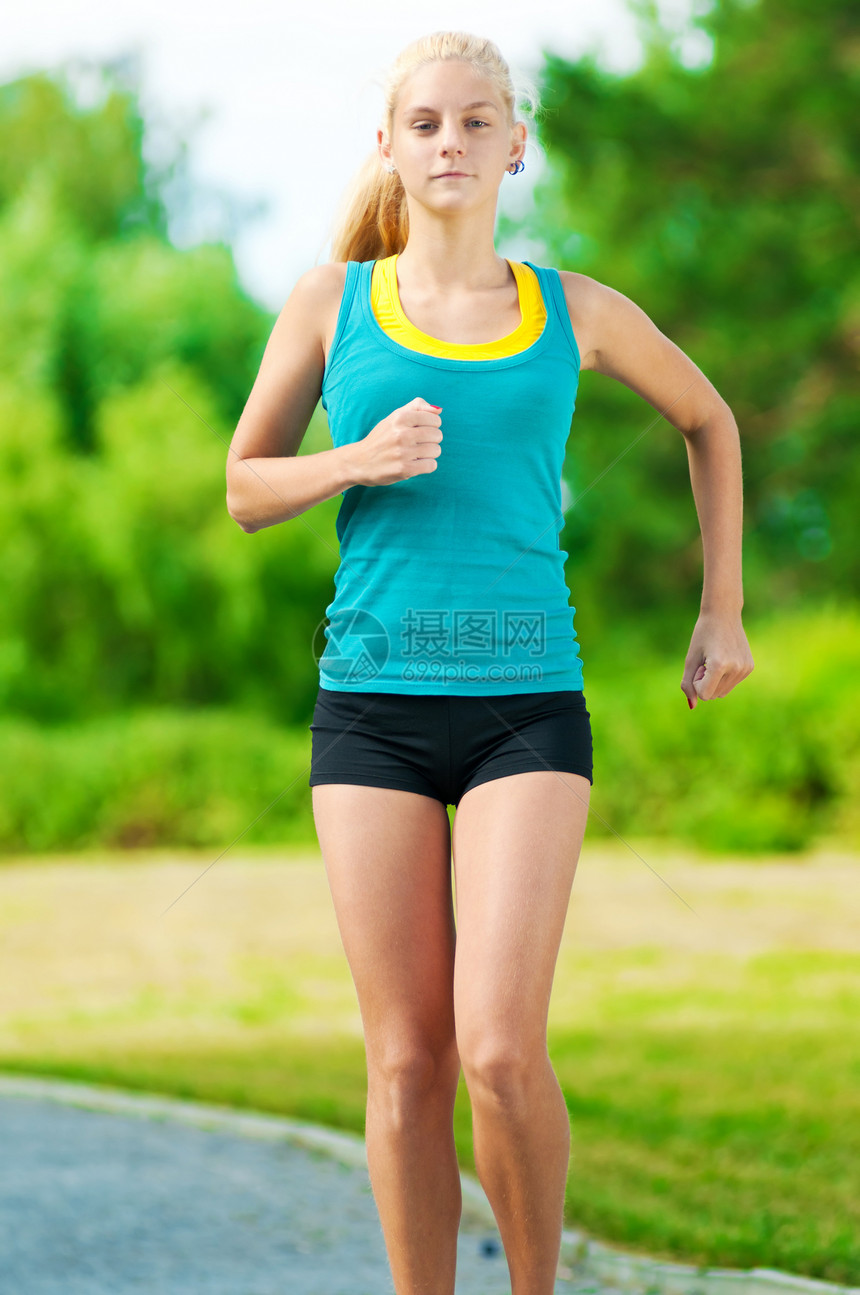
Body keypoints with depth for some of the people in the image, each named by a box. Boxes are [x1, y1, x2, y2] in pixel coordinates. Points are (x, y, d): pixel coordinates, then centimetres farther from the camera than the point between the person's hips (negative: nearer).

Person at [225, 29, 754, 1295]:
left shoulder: (576, 312, 7)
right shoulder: (330, 305, 6)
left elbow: (709, 420, 24)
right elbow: (246, 489, 12)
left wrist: (723, 608, 20)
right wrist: (356, 462, -8)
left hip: (528, 710, -1)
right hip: (374, 705, 1)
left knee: (501, 1048, -13)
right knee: (407, 1062, 0)